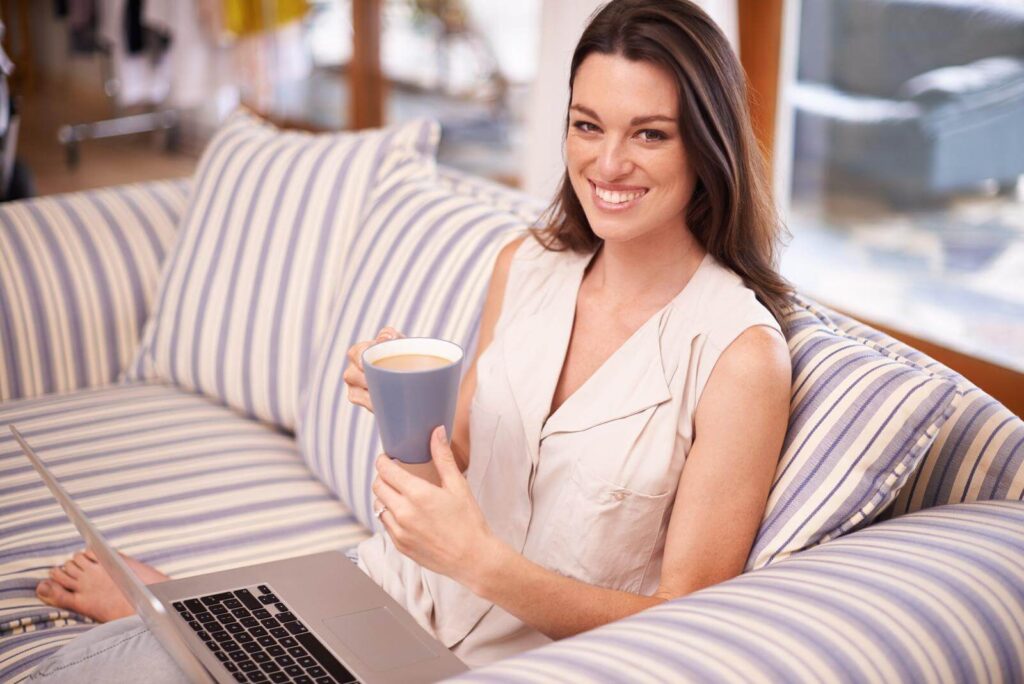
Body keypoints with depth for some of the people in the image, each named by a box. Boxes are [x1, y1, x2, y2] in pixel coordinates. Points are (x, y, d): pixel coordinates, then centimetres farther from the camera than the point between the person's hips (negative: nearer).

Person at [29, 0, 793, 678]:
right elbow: (460, 472, 8)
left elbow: (679, 622, -15)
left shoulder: (741, 351, -18)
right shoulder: (525, 265, -1)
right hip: (402, 592, 5)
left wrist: (482, 563, -27)